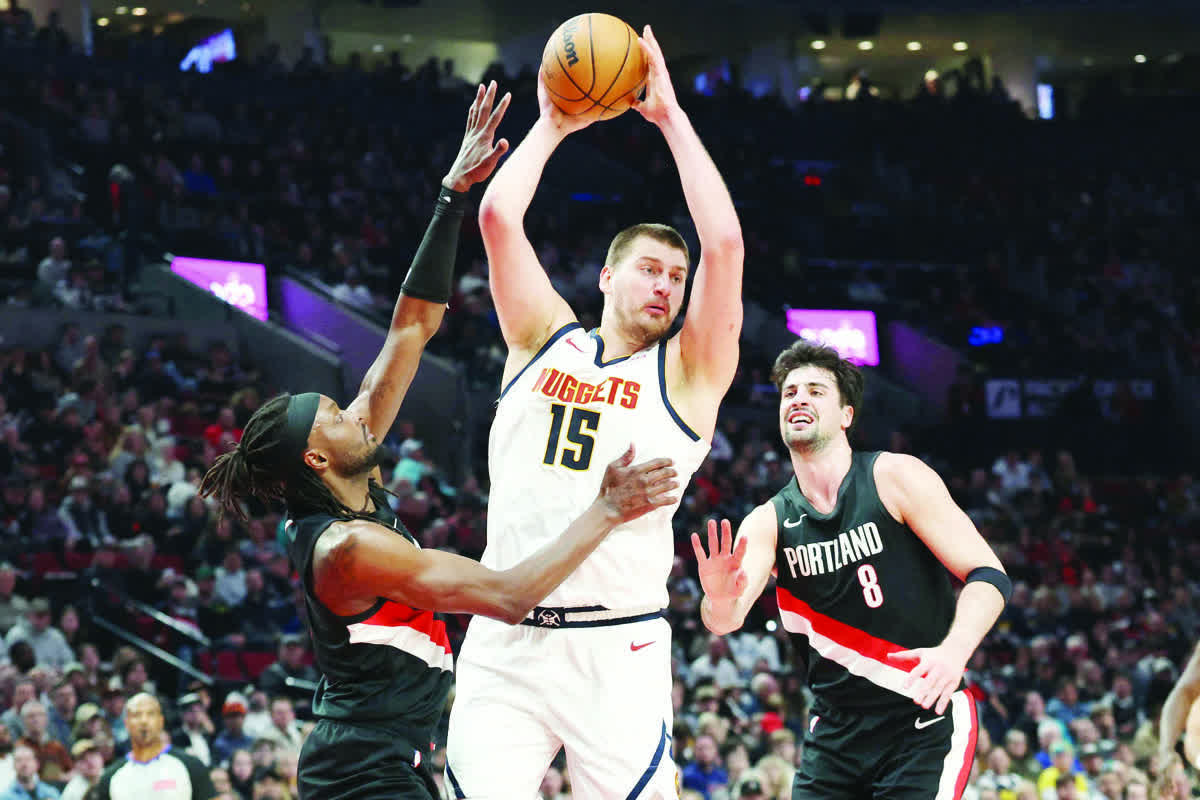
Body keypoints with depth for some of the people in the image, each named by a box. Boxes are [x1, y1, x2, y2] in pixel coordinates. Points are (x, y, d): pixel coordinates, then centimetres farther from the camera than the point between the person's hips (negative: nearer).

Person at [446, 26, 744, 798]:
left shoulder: (687, 373, 8)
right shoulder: (545, 340, 15)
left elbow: (725, 242, -5)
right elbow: (498, 217, 5)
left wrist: (672, 117, 0)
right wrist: (552, 126, 12)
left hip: (617, 649, -2)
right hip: (504, 639, 2)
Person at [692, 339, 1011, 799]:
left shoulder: (895, 477, -7)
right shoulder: (768, 522, 3)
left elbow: (988, 577, -10)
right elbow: (725, 620, -14)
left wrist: (953, 652, -30)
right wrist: (720, 600, -39)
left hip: (923, 727, -4)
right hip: (834, 735, 4)